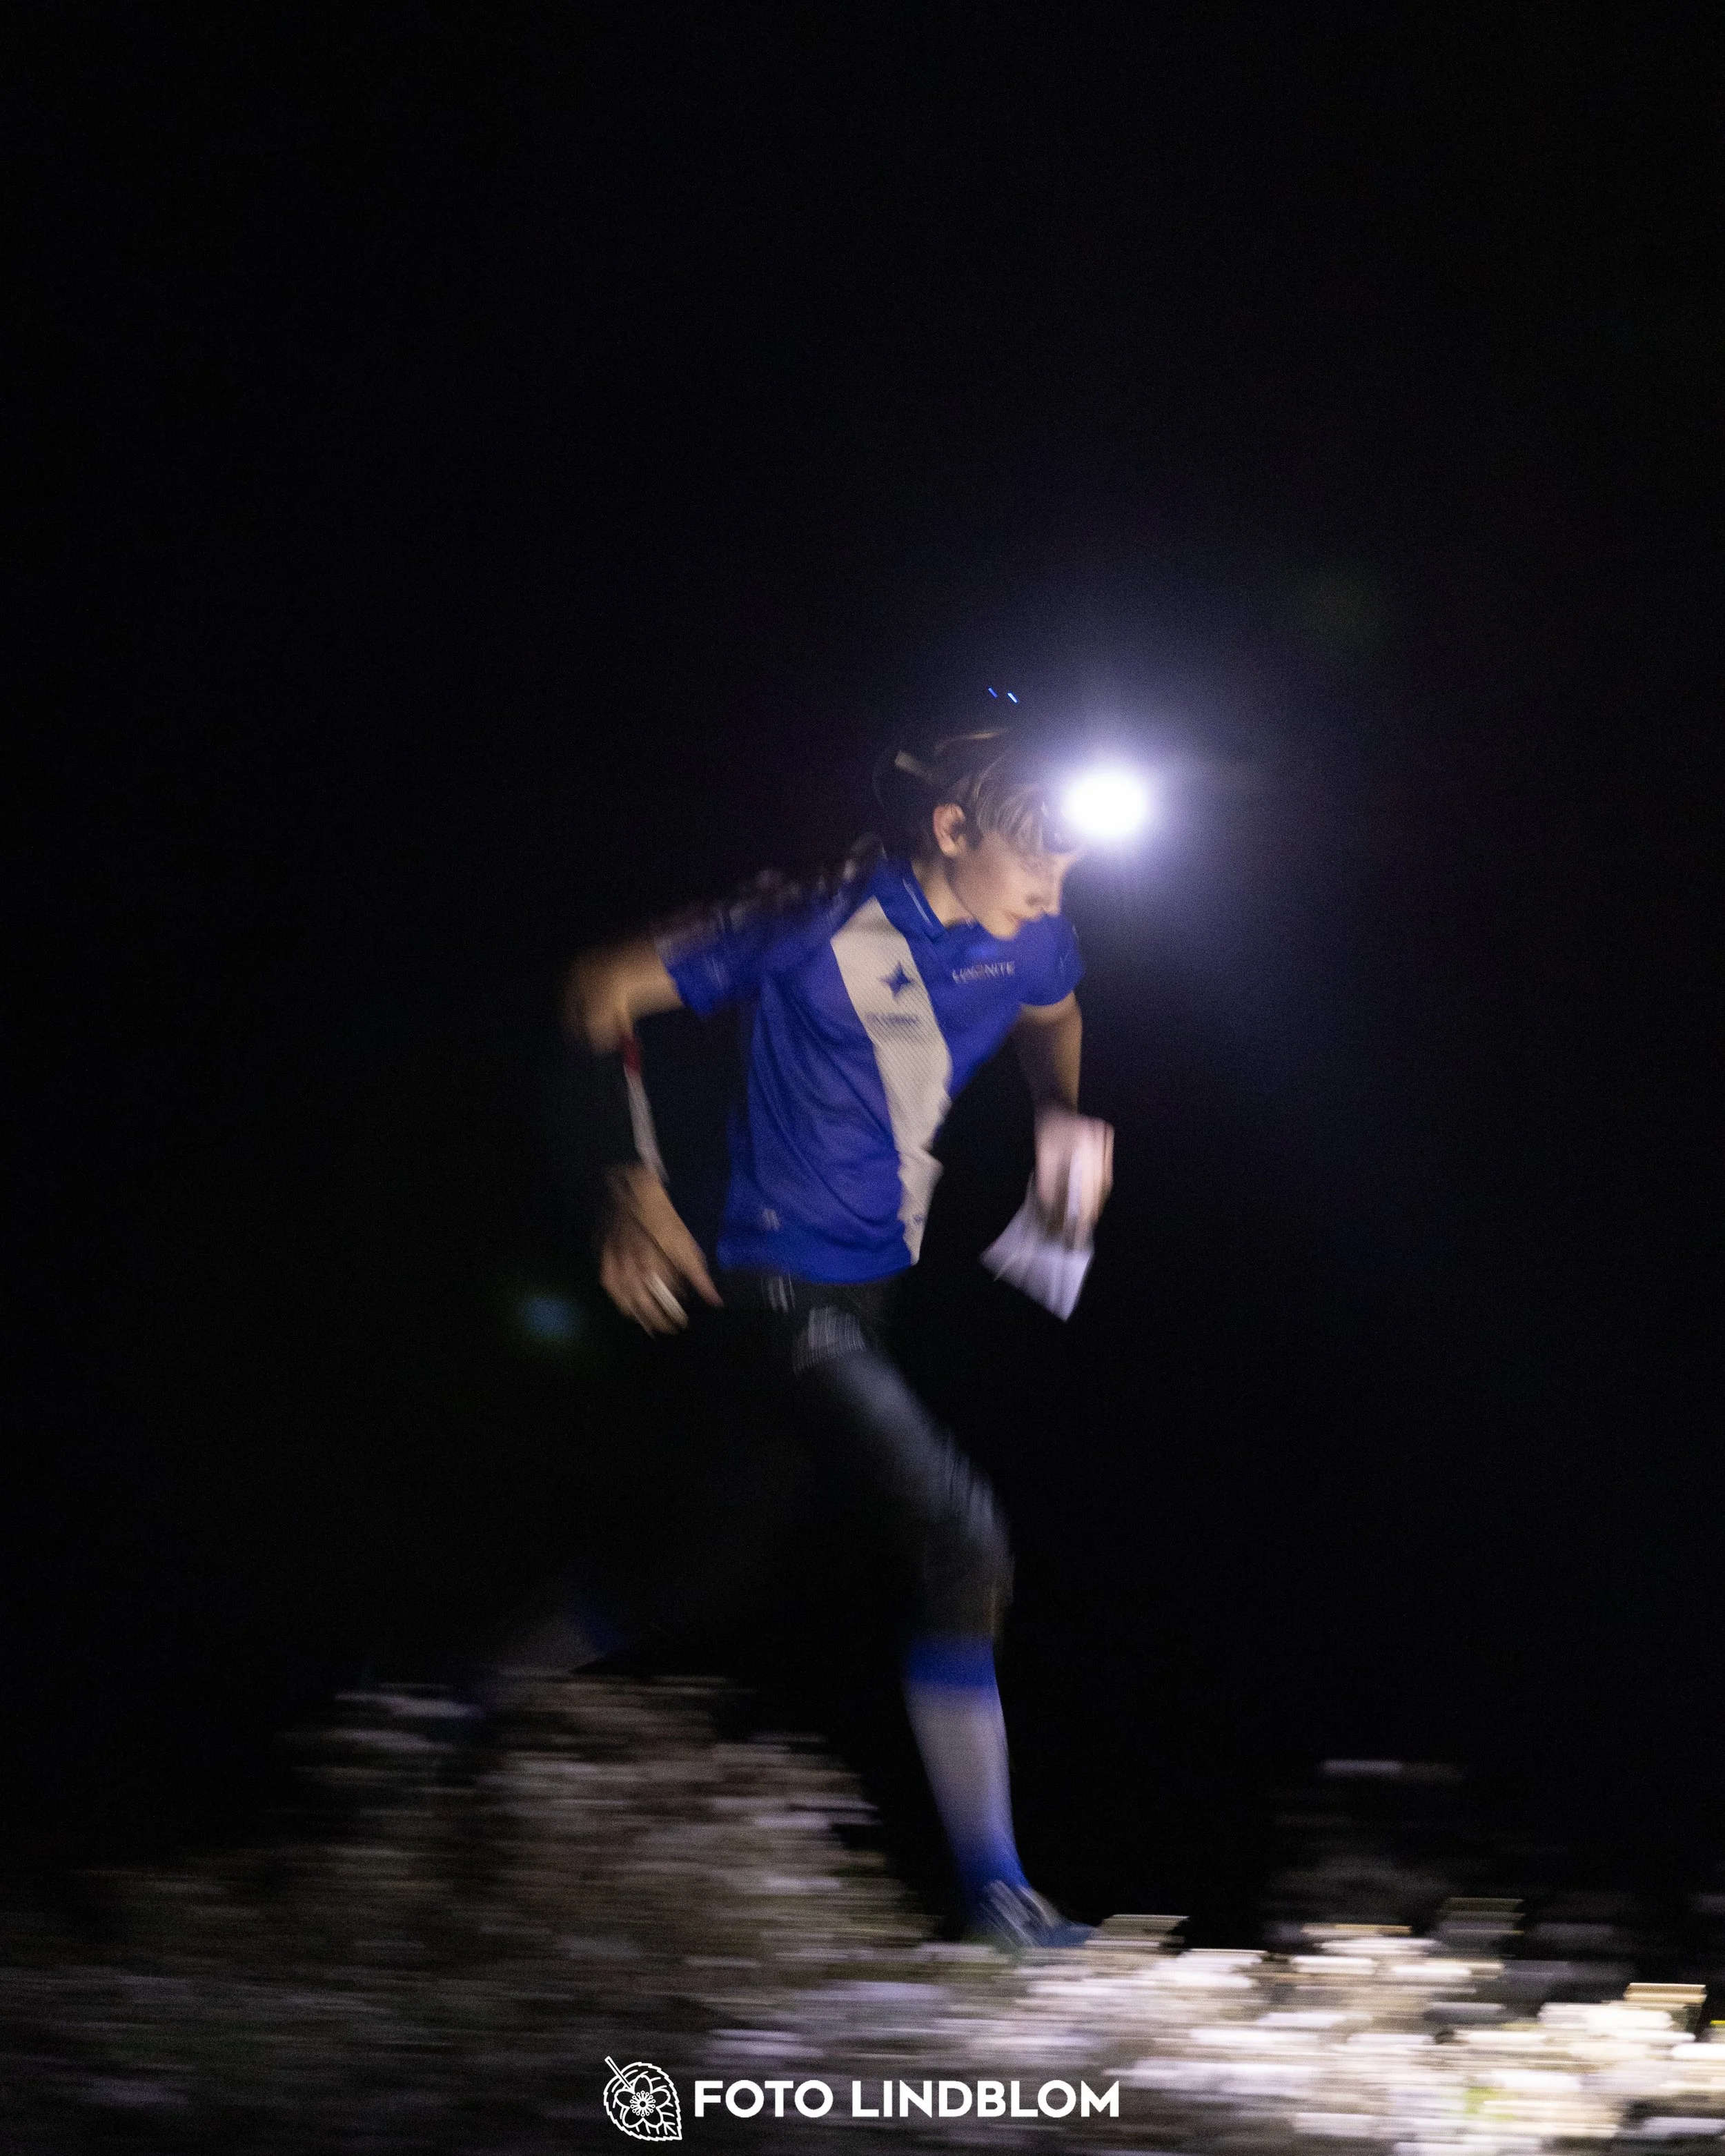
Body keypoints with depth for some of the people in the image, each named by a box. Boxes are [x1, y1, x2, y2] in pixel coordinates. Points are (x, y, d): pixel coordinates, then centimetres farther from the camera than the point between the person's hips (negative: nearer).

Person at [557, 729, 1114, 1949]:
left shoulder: (1031, 936, -1)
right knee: (963, 1540, -17)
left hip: (897, 1276, 8)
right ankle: (992, 1886, -7)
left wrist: (1069, 1117, 5)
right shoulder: (820, 929, -20)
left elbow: (1051, 1020, 25)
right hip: (793, 1287, -8)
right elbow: (603, 994, -13)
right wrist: (630, 1185, -21)